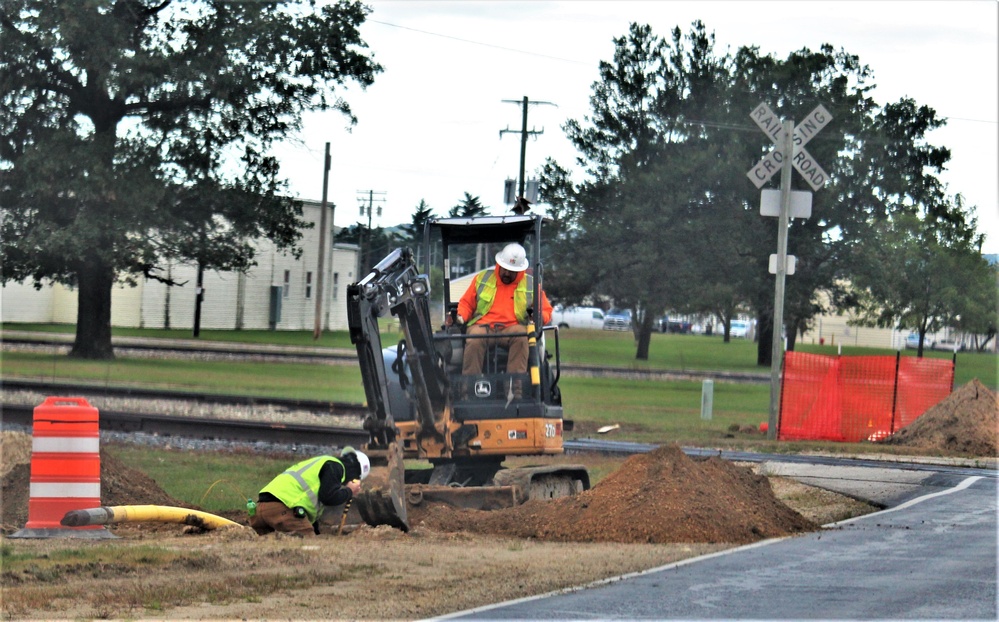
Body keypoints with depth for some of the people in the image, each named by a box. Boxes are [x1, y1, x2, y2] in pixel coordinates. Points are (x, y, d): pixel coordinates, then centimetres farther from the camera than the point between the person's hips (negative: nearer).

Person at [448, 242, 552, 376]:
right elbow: (466, 303, 22)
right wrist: (460, 317, -1)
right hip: (482, 327, 0)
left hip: (512, 328, 0)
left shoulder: (531, 285, 16)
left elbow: (546, 311, 18)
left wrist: (538, 316, -7)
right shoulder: (482, 279, 17)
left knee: (522, 338, -36)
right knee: (474, 340, -35)